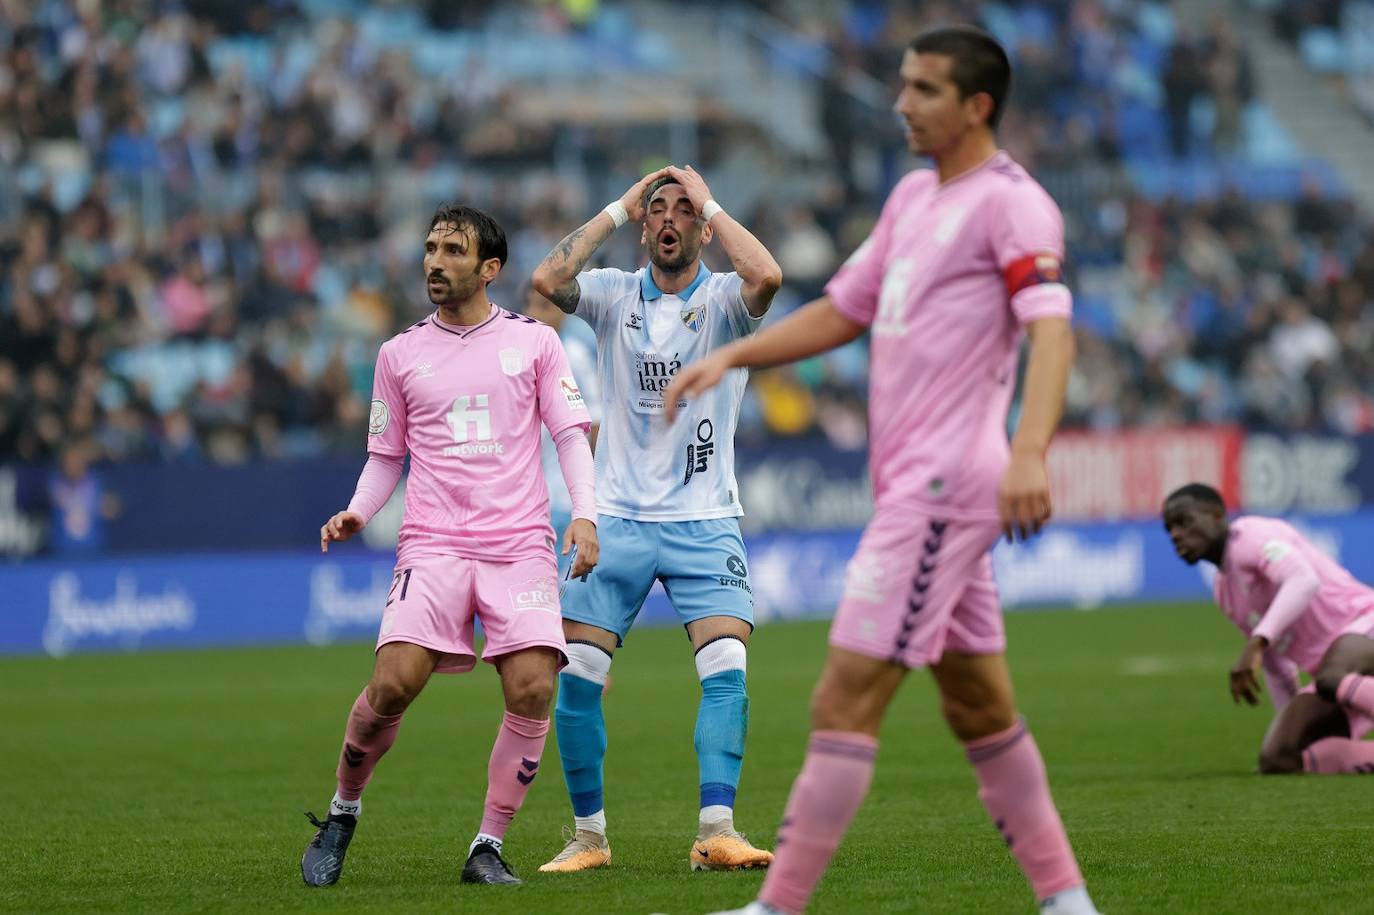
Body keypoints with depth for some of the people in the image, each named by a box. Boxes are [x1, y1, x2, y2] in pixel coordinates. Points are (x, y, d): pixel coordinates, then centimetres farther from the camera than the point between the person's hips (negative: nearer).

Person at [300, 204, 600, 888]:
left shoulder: (534, 341, 9)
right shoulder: (401, 353, 12)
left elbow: (571, 434, 7)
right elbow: (385, 455, 18)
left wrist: (583, 515, -8)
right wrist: (356, 512, 0)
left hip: (521, 544, 0)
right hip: (432, 544, 0)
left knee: (532, 688, -17)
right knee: (393, 683, -18)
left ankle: (488, 846, -2)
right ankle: (342, 813, 7)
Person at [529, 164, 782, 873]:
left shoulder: (724, 300, -1)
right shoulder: (614, 294, 5)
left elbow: (766, 276, -25)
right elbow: (548, 280, -15)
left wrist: (708, 202, -12)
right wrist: (620, 208, -8)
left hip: (704, 522, -1)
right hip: (617, 517, 1)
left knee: (727, 670, -16)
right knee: (576, 677, -4)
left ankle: (715, 832, -16)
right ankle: (588, 834, 8)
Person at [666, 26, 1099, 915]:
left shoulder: (1010, 203, -11)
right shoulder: (914, 197, 17)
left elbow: (1051, 331, -24)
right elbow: (843, 311, 25)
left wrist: (1028, 451, -38)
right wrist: (731, 358, 12)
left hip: (944, 485, -10)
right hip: (913, 479, 10)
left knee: (846, 698, -10)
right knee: (979, 706, 13)